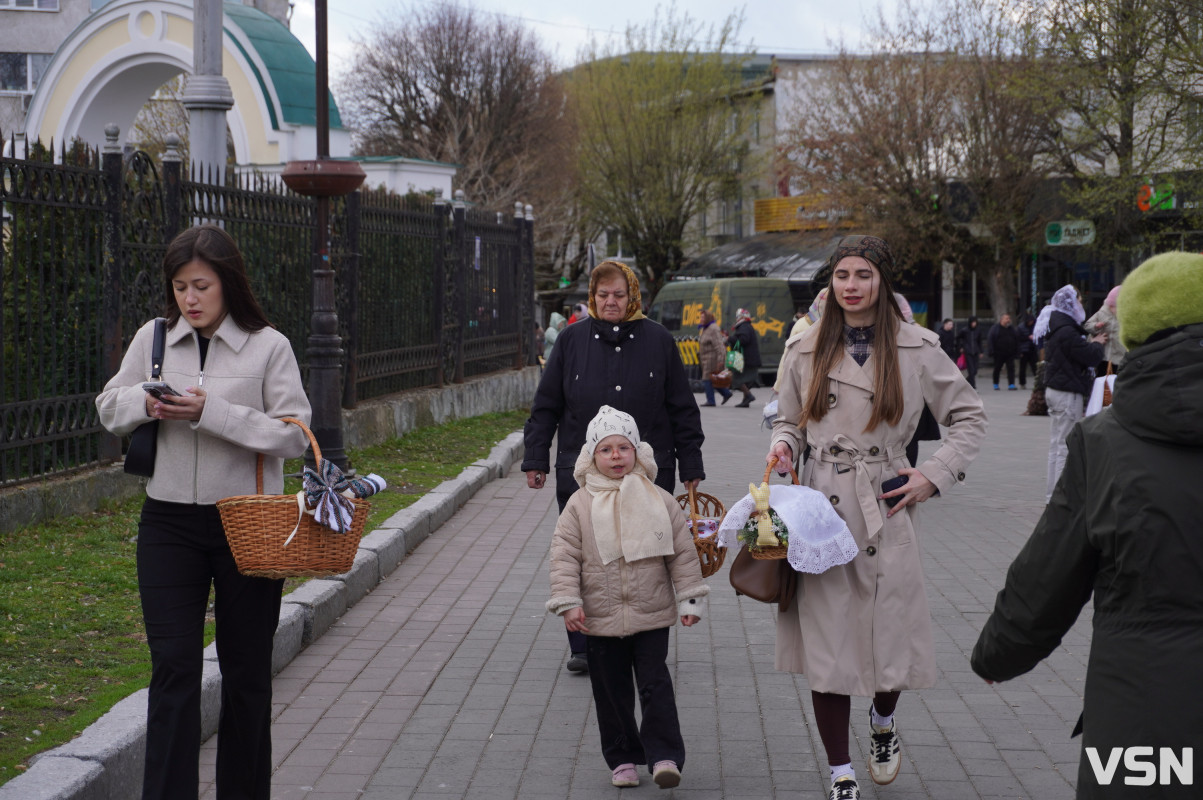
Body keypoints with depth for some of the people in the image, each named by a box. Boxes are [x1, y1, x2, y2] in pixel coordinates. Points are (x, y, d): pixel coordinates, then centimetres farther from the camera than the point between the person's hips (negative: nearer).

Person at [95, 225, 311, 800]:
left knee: (246, 671, 9)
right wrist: (145, 403, -10)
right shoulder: (153, 339, 4)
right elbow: (108, 409, 14)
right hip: (169, 523, 2)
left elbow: (294, 435, -10)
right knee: (173, 666, -5)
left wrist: (211, 413, -21)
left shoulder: (269, 346, -5)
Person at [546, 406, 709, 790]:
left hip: (652, 615, -1)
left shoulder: (658, 500, 0)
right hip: (601, 618, 1)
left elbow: (683, 552, 4)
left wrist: (689, 599, 1)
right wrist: (568, 602, -10)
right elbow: (565, 556, -3)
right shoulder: (580, 505, -2)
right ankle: (623, 758, 21)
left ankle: (665, 757, -1)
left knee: (655, 685, -4)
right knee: (611, 692, 9)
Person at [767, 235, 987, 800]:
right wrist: (782, 446, -5)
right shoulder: (805, 351, 7)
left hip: (886, 511, -1)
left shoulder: (917, 349, 2)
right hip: (822, 509, 1)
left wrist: (935, 475, -2)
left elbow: (969, 417, 9)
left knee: (891, 637, 2)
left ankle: (883, 722, 38)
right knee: (825, 645, 0)